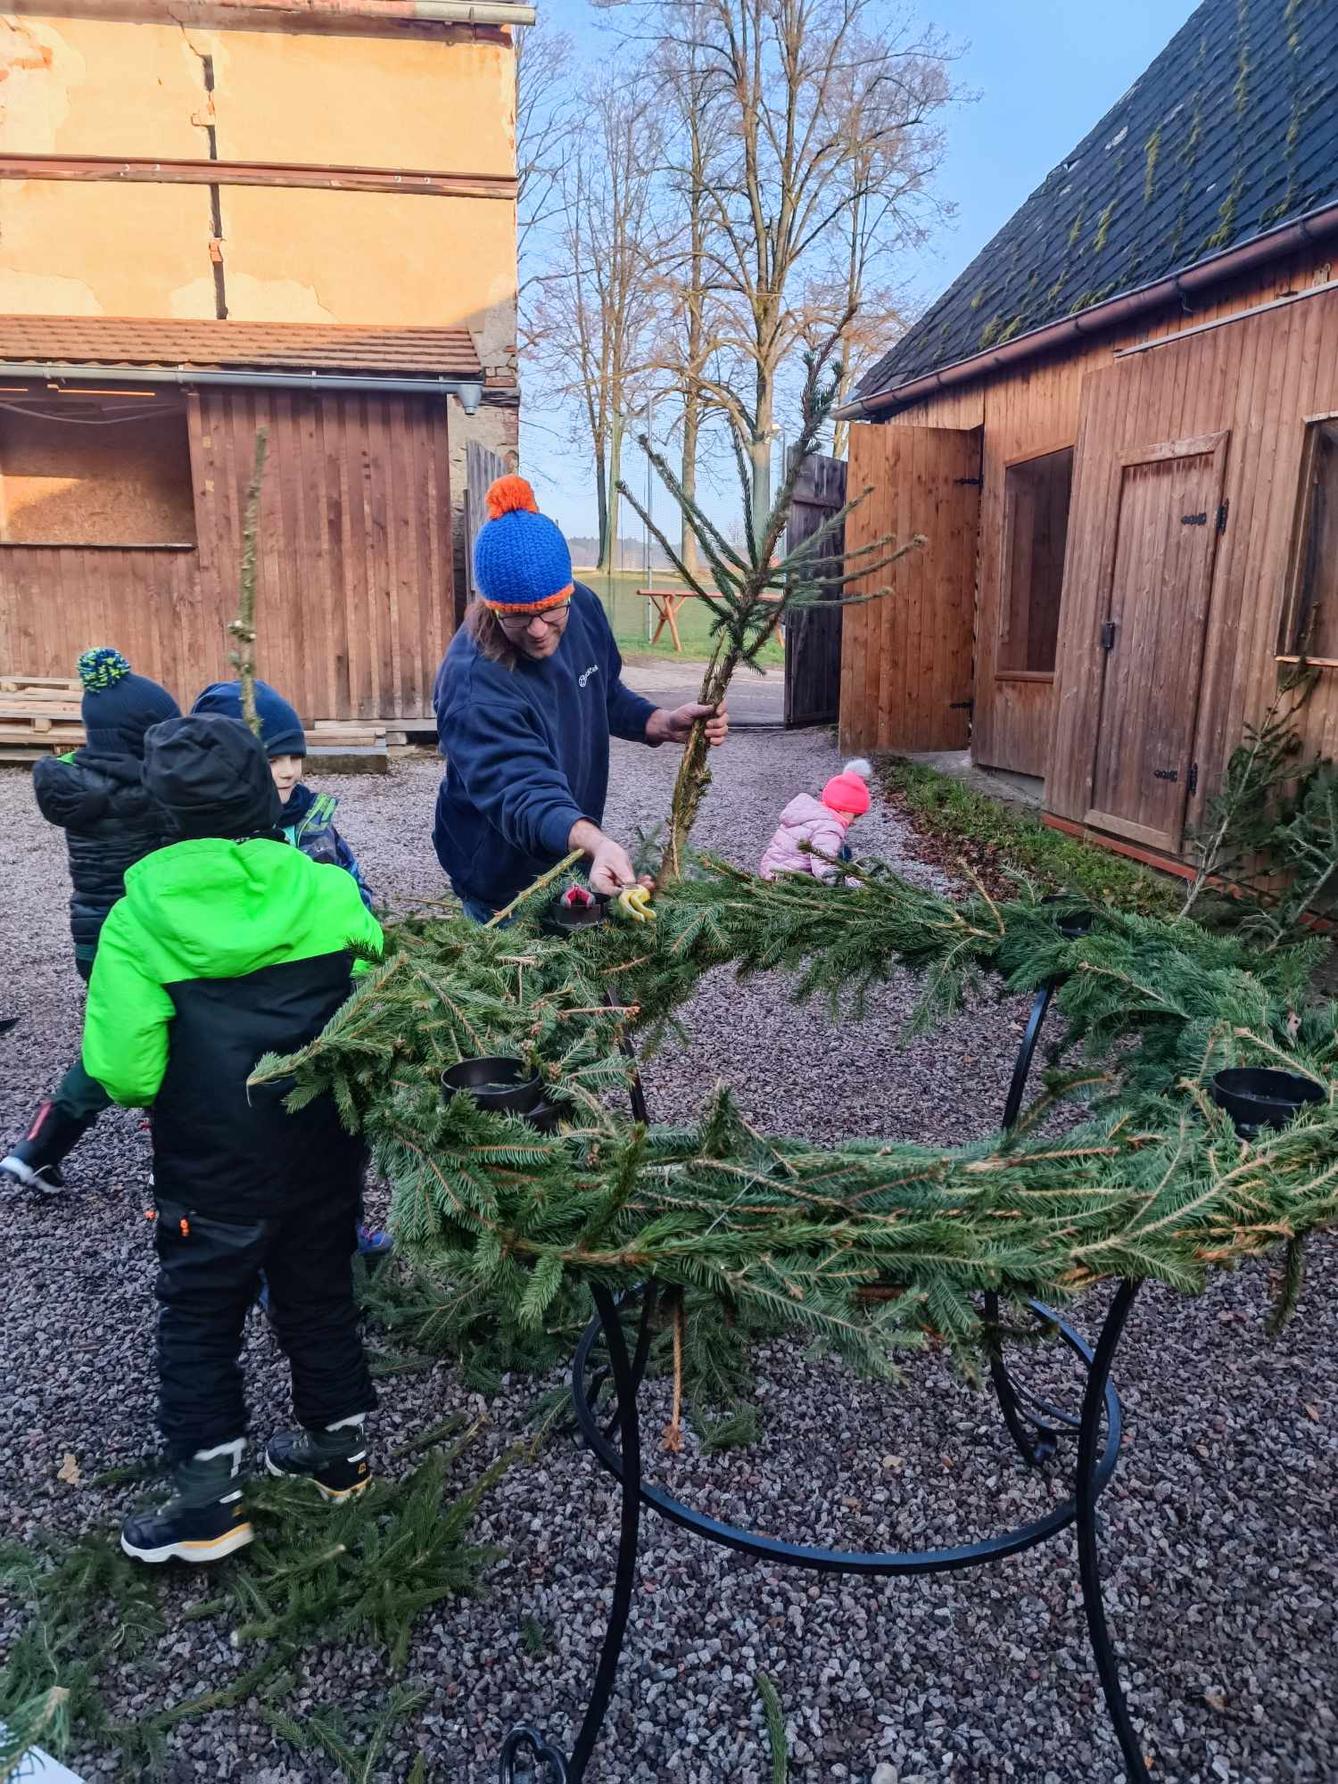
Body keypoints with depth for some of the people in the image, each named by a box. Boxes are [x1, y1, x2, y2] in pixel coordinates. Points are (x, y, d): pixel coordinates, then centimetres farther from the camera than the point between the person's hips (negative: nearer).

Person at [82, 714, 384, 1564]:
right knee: (321, 1293, 22)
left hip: (212, 1167, -3)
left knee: (201, 1316, 17)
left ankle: (210, 1502, 27)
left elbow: (123, 1073, -18)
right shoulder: (331, 892, -11)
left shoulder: (138, 919, -16)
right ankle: (339, 1450, 39)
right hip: (326, 1152, 3)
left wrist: (158, 1084, 4)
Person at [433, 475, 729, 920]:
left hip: (576, 853, 7)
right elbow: (522, 794, -43)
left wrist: (664, 725, -13)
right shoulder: (473, 687, -35)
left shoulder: (583, 608, -13)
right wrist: (595, 843, -62)